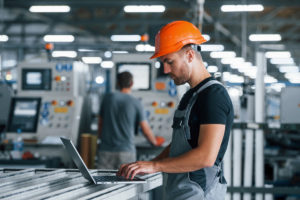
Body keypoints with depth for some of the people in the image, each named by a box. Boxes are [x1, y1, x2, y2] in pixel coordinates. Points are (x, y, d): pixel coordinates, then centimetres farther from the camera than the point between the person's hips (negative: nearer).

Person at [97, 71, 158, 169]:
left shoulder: (108, 98, 5)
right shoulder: (136, 103, 0)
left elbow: (100, 123, 13)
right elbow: (146, 130, 4)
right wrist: (155, 142, 22)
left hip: (105, 150, 2)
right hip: (126, 150, -2)